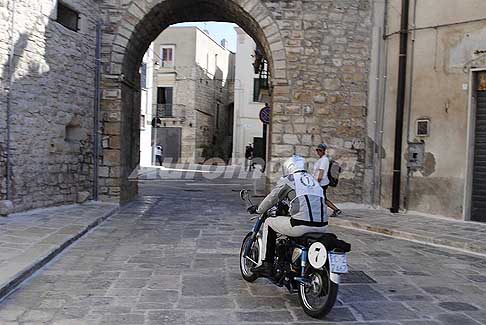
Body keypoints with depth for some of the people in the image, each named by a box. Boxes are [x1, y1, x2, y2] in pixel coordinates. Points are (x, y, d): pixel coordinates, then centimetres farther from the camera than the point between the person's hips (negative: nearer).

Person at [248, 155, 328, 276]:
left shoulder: (287, 180, 5)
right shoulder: (313, 179, 23)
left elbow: (272, 198, 12)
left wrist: (258, 210, 30)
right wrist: (285, 203, 49)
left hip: (302, 225, -6)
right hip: (322, 227, 7)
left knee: (269, 223, 16)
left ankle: (266, 265, 13)